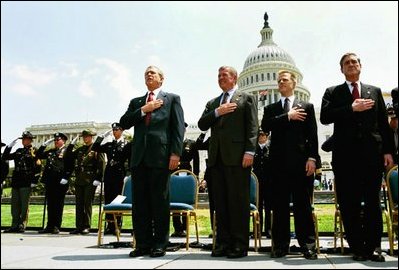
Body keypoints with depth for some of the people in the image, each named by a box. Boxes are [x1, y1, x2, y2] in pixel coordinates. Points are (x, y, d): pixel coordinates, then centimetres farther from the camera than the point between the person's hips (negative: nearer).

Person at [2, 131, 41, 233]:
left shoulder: (34, 151, -1)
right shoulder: (18, 151, 17)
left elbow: (38, 167, -8)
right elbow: (5, 157, 18)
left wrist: (35, 181, -13)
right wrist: (10, 145, 8)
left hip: (26, 183, -6)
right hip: (16, 182, 6)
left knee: (24, 205, -1)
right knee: (15, 205, 9)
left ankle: (22, 225, 6)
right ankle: (15, 225, 17)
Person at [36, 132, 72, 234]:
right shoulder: (51, 151, 20)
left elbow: (70, 167, -8)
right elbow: (39, 155, 20)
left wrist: (65, 178, -16)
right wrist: (44, 144, 12)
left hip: (60, 182, -6)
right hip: (49, 182, 6)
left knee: (58, 205, -1)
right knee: (50, 205, 9)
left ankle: (56, 227, 4)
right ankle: (49, 226, 15)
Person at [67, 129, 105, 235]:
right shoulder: (80, 149, 18)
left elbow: (101, 165, -8)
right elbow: (69, 156, 18)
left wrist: (98, 179, -14)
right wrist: (72, 143, 10)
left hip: (90, 181, -6)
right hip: (79, 181, 6)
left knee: (88, 203, -3)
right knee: (79, 204, 7)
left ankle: (87, 227, 3)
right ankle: (79, 227, 13)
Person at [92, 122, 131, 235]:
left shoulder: (127, 144, 3)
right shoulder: (109, 144, 17)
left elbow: (130, 160, -1)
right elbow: (95, 148, 13)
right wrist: (103, 136, 8)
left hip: (120, 175, -5)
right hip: (109, 174, 5)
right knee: (108, 199, 4)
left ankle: (117, 226, 3)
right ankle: (110, 226, 10)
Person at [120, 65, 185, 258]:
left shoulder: (172, 99, 10)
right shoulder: (136, 102, 21)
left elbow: (178, 127, 0)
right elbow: (124, 123, 9)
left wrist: (176, 153, -11)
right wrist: (143, 110, -2)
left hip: (160, 156, -4)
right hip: (139, 157, 4)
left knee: (160, 201, 0)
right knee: (140, 202, 5)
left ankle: (160, 244, 10)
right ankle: (143, 244, 15)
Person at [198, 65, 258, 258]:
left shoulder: (246, 98, 9)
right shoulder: (212, 103, 24)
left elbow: (252, 127, -2)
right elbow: (202, 125, 12)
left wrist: (249, 151, -13)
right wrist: (217, 112, -2)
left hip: (237, 155, -5)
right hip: (217, 156, 5)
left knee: (238, 200, -3)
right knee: (220, 201, 6)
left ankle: (240, 244, 3)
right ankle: (223, 243, 12)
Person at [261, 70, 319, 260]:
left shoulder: (306, 107, 13)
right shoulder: (270, 109, 17)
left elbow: (312, 135, 5)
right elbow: (265, 127, -3)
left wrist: (312, 158, -6)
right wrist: (288, 116, -7)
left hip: (299, 160, -1)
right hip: (278, 161, 2)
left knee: (302, 203, 0)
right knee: (279, 204, 3)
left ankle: (307, 244, 8)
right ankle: (281, 244, 10)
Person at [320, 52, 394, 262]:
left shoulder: (375, 91, 17)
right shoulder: (332, 93, 12)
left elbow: (384, 123, 12)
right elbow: (324, 117, -5)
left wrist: (388, 150, 3)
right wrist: (351, 108, -11)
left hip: (372, 153, 1)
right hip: (346, 154, -1)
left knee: (373, 202, 2)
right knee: (349, 204, 1)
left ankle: (373, 247, 11)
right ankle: (357, 247, 11)